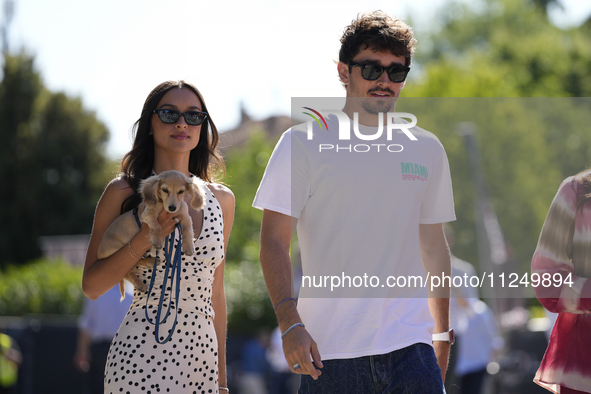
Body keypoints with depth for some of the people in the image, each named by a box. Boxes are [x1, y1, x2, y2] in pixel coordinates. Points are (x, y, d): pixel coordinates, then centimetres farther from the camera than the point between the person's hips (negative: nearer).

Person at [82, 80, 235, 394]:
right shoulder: (124, 192, 0)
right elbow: (92, 287, -1)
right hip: (141, 356, -4)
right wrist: (144, 239, -13)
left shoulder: (221, 200, 12)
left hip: (202, 357, 4)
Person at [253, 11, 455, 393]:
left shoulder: (426, 150, 13)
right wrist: (290, 324, -13)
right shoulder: (303, 143, 2)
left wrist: (442, 334, 19)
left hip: (410, 345, 2)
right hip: (329, 349, -2)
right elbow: (274, 241, -2)